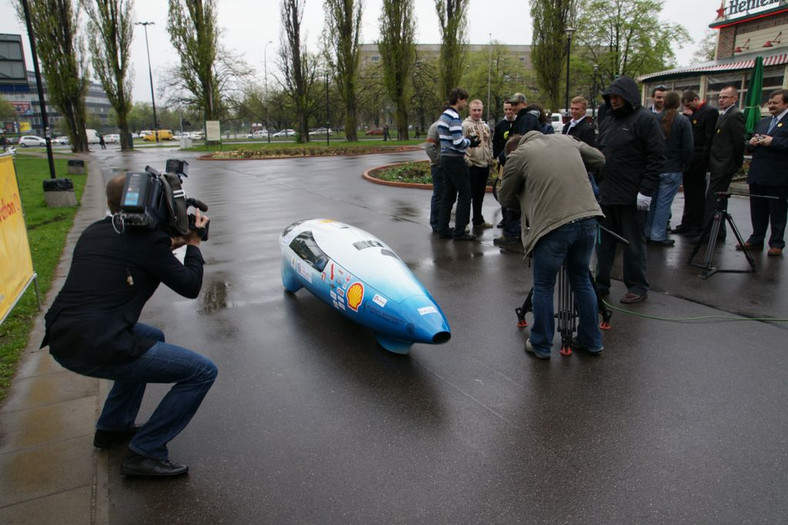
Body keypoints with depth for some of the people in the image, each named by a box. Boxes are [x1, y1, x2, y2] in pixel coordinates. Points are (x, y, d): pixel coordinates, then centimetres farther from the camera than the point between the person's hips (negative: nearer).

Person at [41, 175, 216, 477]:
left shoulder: (92, 233, 15)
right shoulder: (149, 238, -8)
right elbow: (190, 287, 0)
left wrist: (170, 245, 24)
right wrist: (193, 243, 13)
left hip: (60, 342, 9)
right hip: (99, 349, -9)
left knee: (152, 338, 34)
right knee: (203, 372, -2)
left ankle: (112, 428, 37)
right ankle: (145, 453, 2)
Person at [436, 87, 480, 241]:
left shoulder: (444, 115, 15)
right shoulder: (454, 117, -15)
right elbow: (458, 142, -22)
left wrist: (468, 141, 12)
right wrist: (471, 142, -3)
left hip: (446, 158, 10)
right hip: (455, 160, -10)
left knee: (449, 195, 13)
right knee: (464, 195, -3)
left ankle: (443, 230, 15)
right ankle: (459, 232, 0)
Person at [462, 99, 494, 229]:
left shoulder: (486, 126, 16)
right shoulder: (465, 125, -8)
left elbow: (490, 144, 22)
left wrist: (490, 159, 14)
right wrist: (467, 161, -18)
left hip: (485, 165, 7)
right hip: (472, 166, -7)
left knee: (480, 195, 14)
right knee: (469, 194, -3)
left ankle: (478, 220, 24)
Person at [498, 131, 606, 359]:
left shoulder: (518, 155, 3)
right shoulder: (566, 140, 18)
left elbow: (505, 197, 10)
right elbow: (599, 159, 29)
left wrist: (524, 202, 28)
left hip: (553, 225, -6)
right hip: (588, 218, 6)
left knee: (543, 287, 11)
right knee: (581, 279, 22)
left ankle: (541, 345, 22)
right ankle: (591, 341, 32)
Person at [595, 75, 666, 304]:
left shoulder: (645, 119, -6)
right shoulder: (607, 122, 16)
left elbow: (656, 157, -11)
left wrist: (646, 190, -17)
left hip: (632, 197, -7)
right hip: (606, 194, 7)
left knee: (633, 243, 3)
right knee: (604, 241, 11)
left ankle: (637, 287, 14)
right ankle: (601, 283, 20)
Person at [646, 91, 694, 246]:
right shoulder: (683, 121, -8)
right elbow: (687, 147, -9)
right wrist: (684, 165, 5)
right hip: (672, 169, -3)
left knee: (652, 201, 13)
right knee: (664, 203, 1)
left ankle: (647, 233, 20)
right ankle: (657, 236, 5)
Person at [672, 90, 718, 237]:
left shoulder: (710, 111, -9)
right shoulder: (691, 113, 14)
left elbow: (710, 137, -14)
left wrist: (703, 157, -16)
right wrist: (686, 116, -1)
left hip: (699, 160, -7)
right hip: (688, 159, 8)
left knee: (698, 194, 0)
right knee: (689, 193, 13)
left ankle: (697, 226, 8)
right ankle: (686, 224, 21)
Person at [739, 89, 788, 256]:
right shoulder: (763, 121, 18)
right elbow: (750, 147, 20)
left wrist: (773, 142, -21)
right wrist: (751, 143, 0)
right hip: (758, 175, 6)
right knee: (757, 210, 12)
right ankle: (756, 239, 22)